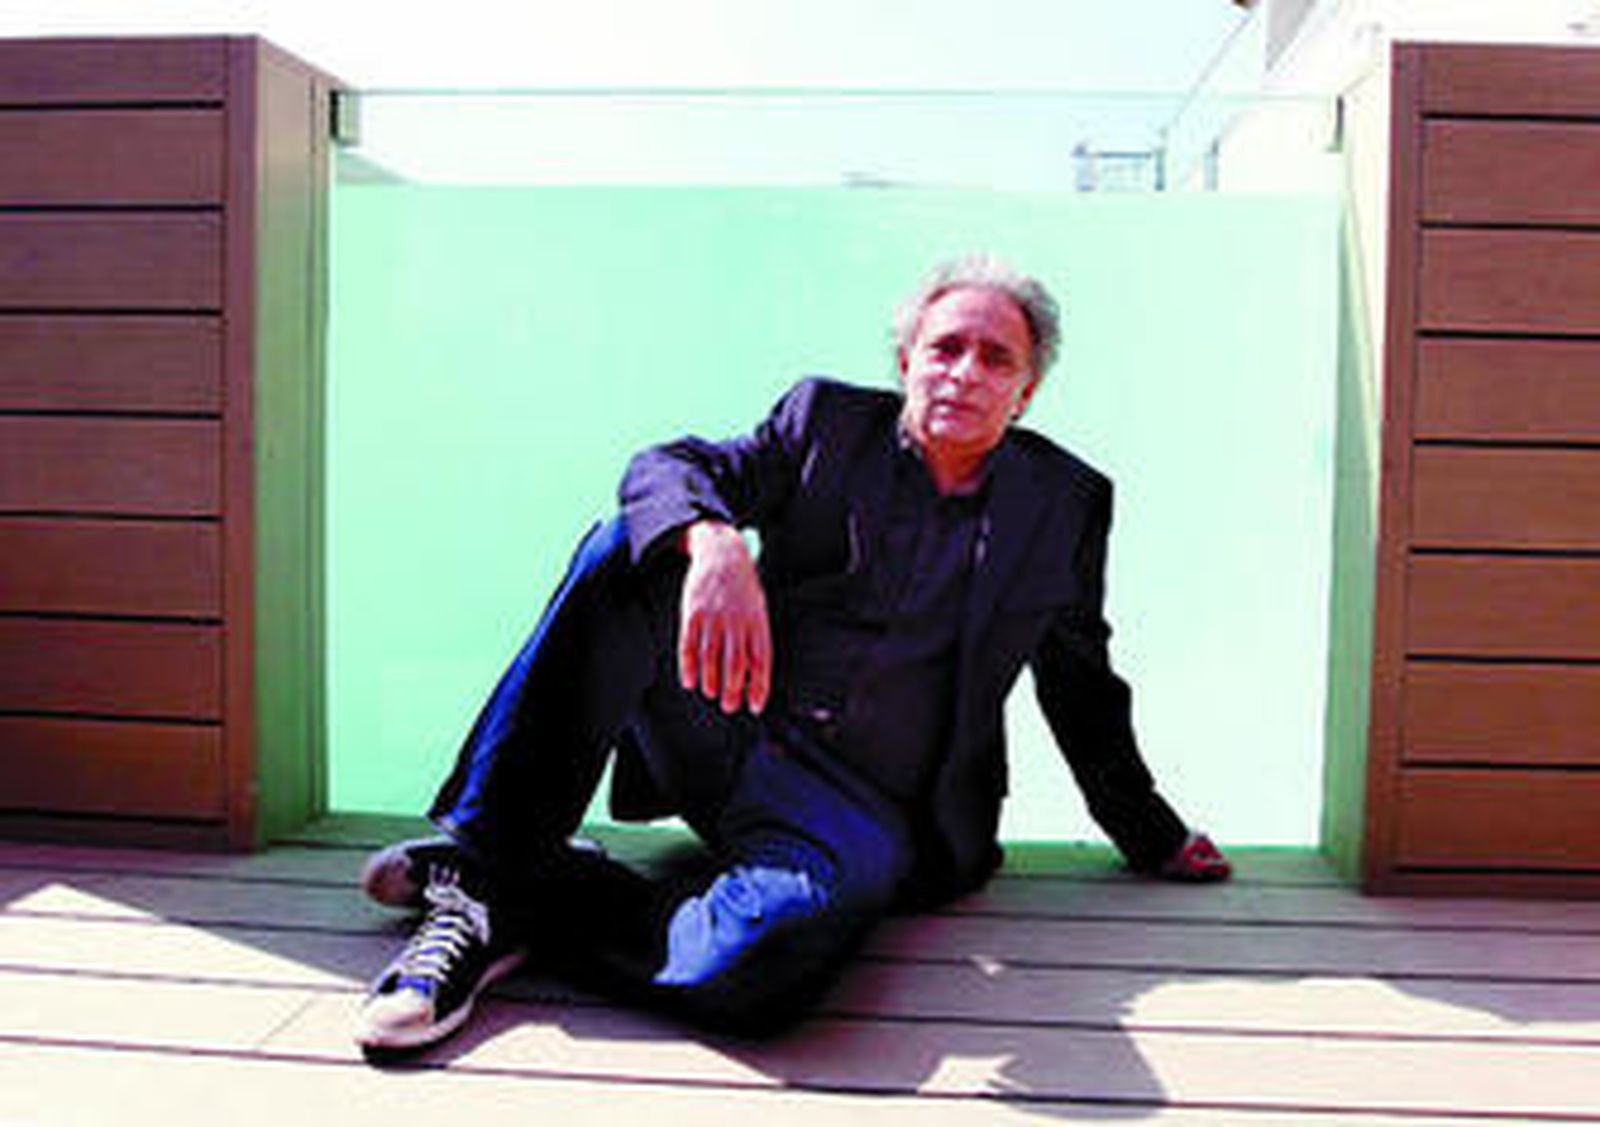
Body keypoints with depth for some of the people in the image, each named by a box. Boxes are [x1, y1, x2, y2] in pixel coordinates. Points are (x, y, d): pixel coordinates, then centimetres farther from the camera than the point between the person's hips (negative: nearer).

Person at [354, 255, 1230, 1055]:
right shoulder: (828, 421, 8)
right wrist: (714, 543, -32)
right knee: (625, 550, -25)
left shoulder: (1066, 504, 10)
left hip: (868, 806, -1)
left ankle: (524, 903, -15)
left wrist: (1154, 843, 23)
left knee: (769, 951, -37)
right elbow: (667, 469, -8)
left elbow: (1083, 687, 21)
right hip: (723, 734, 2)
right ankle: (485, 854, -23)